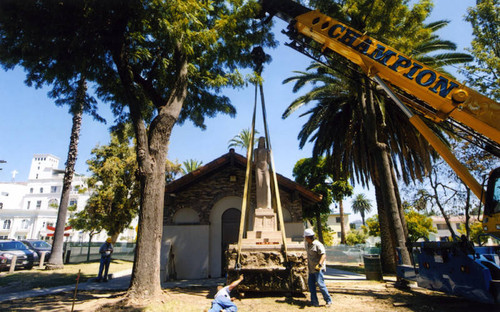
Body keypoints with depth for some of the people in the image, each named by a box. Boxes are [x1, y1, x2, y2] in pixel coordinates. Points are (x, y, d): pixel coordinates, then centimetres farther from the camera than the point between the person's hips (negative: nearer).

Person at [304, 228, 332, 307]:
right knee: (311, 284, 6)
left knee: (320, 284, -10)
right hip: (311, 269, 9)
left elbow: (323, 255, -24)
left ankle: (328, 301, 7)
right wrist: (308, 265, 31)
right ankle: (314, 302, 16)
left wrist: (319, 264, -34)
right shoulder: (307, 244, 12)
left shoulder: (317, 244, -16)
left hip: (318, 268, -9)